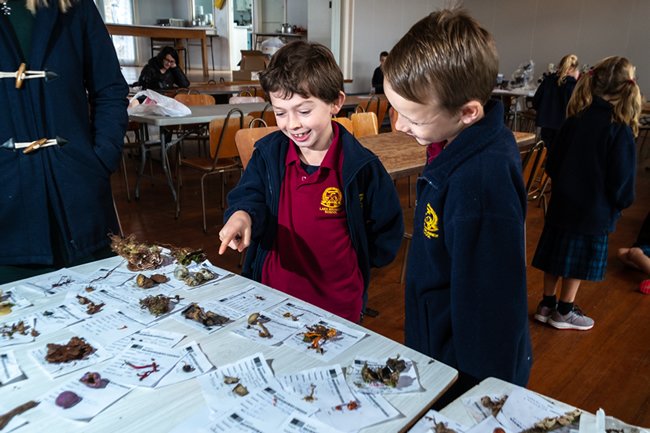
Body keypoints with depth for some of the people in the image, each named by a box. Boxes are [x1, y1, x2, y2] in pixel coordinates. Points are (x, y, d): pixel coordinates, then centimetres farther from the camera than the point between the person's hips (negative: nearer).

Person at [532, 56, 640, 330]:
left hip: (562, 202, 5)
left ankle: (547, 305, 27)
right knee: (580, 260, 9)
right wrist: (621, 205, 6)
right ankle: (563, 313, 22)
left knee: (558, 254, 15)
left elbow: (552, 163, 4)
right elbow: (622, 180, -12)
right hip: (595, 211, -4)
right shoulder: (620, 130, -16)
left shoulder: (575, 120, -3)